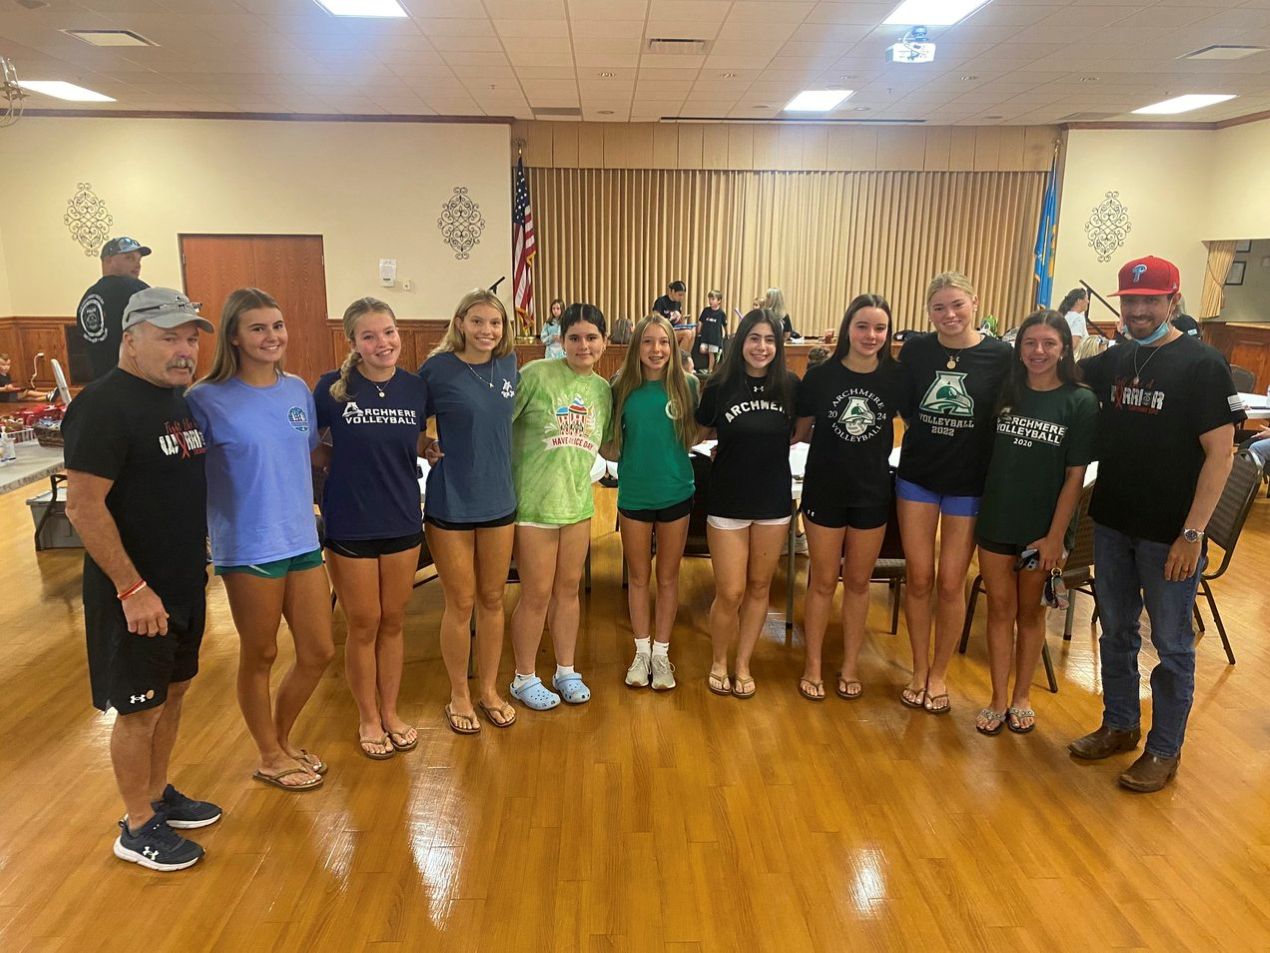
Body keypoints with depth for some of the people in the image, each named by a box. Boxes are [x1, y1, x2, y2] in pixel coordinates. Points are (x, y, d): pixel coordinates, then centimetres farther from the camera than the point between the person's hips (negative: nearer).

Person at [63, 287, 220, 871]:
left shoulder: (182, 397, 7)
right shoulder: (103, 406, -19)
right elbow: (83, 506, -22)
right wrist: (132, 589, -22)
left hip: (185, 582, 8)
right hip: (135, 592, -8)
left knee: (172, 693, 19)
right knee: (139, 708, 5)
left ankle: (159, 794, 37)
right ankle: (138, 827, 22)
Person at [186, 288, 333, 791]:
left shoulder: (298, 389, 5)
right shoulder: (207, 400, -10)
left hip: (302, 539, 5)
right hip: (248, 547, -5)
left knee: (318, 652, 11)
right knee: (259, 656, 11)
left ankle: (282, 739, 36)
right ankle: (270, 757, 32)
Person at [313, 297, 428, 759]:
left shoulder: (415, 387, -3)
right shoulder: (332, 387, -11)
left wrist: (436, 445, -5)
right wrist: (348, 465, -8)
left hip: (403, 522, 3)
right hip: (349, 526, -3)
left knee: (393, 622, 15)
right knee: (363, 626, 9)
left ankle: (390, 712, 33)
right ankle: (368, 719, 29)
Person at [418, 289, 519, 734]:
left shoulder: (508, 365, 1)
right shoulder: (438, 368, -11)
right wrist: (424, 447, -16)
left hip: (498, 500, 4)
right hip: (451, 502, -4)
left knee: (492, 600, 14)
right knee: (460, 604, 6)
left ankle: (489, 690, 30)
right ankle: (459, 696, 26)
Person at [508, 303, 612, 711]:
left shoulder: (603, 390, 6)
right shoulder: (536, 375, -13)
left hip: (578, 503, 5)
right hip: (533, 503, -5)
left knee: (568, 589, 15)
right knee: (536, 595, 4)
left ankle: (566, 671, 32)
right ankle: (525, 679, 23)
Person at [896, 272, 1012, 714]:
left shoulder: (1001, 356, -9)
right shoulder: (915, 350, -3)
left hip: (969, 483, -1)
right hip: (917, 477, 2)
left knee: (950, 583, 6)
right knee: (919, 578, 8)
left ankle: (939, 674, 25)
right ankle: (919, 669, 26)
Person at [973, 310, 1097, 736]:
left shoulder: (1081, 402, -9)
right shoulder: (1006, 392, 1)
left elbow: (1075, 476, -9)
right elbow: (987, 453, 6)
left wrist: (1055, 536, -11)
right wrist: (980, 512, 0)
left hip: (1041, 526, -2)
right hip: (996, 520, 2)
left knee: (1030, 611, 13)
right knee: (1000, 609, 9)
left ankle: (1022, 697, 29)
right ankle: (998, 699, 21)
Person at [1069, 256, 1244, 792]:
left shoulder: (1202, 365, -11)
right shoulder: (1114, 360, 6)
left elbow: (1219, 452, -14)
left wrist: (1192, 533, -19)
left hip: (1168, 534, -5)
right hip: (1112, 524, 6)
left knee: (1171, 645, 8)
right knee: (1116, 633, 16)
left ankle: (1164, 751, 22)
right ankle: (1119, 726, 33)